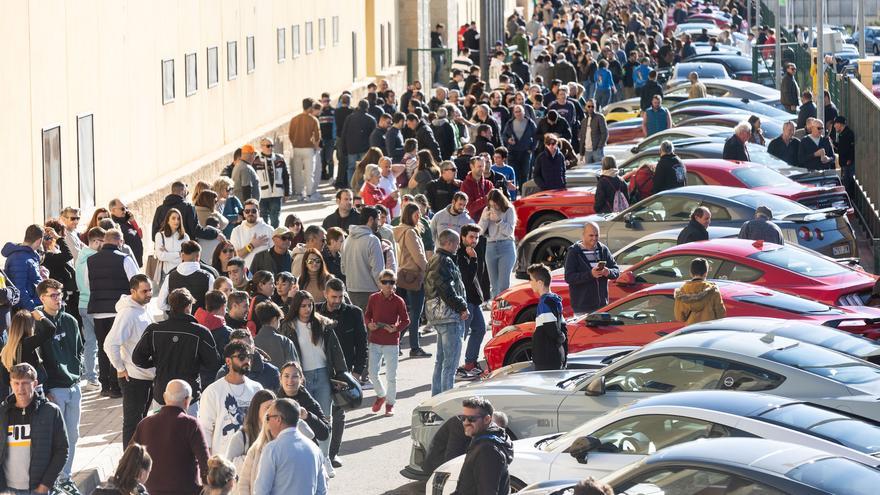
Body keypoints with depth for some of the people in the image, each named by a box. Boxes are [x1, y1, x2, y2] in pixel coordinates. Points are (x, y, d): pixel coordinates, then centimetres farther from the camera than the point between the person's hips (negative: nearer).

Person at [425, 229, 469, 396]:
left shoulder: (435, 260, 18)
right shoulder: (445, 262, -15)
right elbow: (447, 290, -21)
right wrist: (462, 307, -14)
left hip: (437, 314, 11)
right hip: (449, 315, -11)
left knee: (441, 360, 17)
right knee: (451, 361, -9)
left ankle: (436, 395, 23)